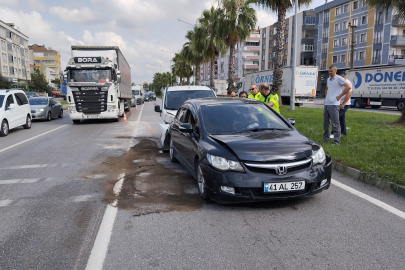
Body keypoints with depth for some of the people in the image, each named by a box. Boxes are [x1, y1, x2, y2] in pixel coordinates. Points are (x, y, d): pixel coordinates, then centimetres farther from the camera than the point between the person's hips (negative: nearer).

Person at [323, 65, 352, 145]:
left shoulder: (339, 78, -5)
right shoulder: (328, 79, 17)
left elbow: (348, 87, -11)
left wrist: (340, 96, -10)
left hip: (334, 105, -8)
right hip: (326, 104, 8)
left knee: (335, 124, -6)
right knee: (326, 123, 13)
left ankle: (336, 141, -2)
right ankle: (325, 139, 22)